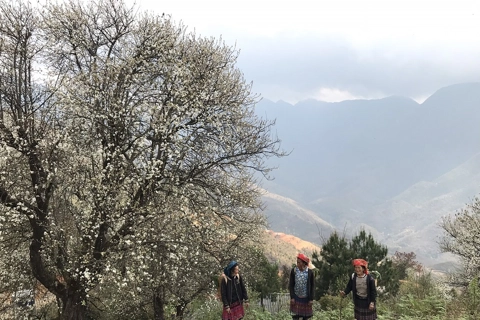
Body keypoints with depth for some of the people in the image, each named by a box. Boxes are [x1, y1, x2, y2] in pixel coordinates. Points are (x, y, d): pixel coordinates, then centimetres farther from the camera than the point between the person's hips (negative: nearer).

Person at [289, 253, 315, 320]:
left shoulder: (310, 272, -8)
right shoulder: (293, 271, -5)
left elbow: (312, 286, -3)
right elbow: (291, 285, 0)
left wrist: (311, 299, -5)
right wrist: (292, 297, -6)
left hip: (306, 298, 0)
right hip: (296, 297, 0)